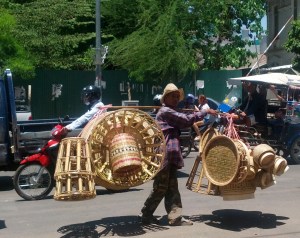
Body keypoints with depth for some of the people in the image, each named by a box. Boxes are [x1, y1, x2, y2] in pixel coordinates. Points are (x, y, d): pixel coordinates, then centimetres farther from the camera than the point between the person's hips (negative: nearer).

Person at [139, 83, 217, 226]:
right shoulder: (165, 111, -10)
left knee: (172, 188, 7)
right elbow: (187, 119, -14)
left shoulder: (170, 113, 23)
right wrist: (206, 112, -8)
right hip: (164, 155, -10)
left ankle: (175, 217, 8)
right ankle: (146, 214, 7)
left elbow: (183, 123, 16)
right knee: (161, 187, -4)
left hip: (169, 155, 10)